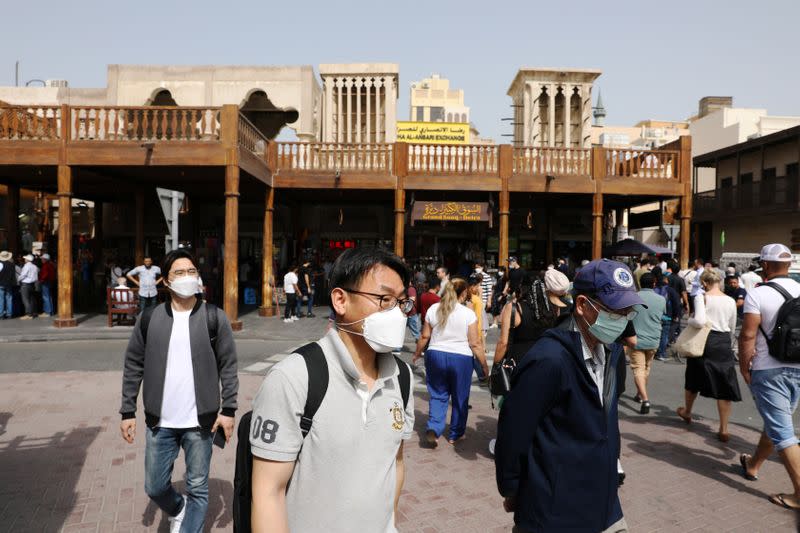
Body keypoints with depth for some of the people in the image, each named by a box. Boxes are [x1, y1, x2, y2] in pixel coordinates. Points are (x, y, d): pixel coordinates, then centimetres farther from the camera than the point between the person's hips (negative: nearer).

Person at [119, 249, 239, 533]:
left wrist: (228, 409, -7)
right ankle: (178, 510, 47)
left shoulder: (215, 317, -5)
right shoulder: (148, 318, 0)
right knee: (155, 487, 16)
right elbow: (133, 367, 5)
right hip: (159, 423, 2)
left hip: (200, 422, -2)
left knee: (198, 489, 9)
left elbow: (228, 366, -3)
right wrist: (127, 412, 3)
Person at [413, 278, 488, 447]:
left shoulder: (433, 309, 0)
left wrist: (417, 354, 20)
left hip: (435, 355, 3)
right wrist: (484, 365, 1)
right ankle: (455, 434, 25)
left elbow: (425, 336, 6)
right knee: (460, 398, 14)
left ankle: (433, 428, -2)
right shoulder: (468, 314, -9)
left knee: (438, 395, 15)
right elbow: (475, 344, -9)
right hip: (461, 358, -2)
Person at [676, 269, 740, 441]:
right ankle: (723, 429, 7)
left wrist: (689, 320, -3)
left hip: (705, 341, -3)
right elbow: (733, 329, 14)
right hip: (724, 343, 3)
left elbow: (699, 321, -23)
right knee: (724, 387, 6)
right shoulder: (731, 301, 5)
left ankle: (687, 412, 39)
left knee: (694, 379, 18)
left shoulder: (702, 297, -9)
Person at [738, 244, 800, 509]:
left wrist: (744, 367, -5)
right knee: (777, 422, 20)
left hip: (768, 371, -6)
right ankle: (753, 465, 38)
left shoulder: (758, 294, -14)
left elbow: (748, 335, -17)